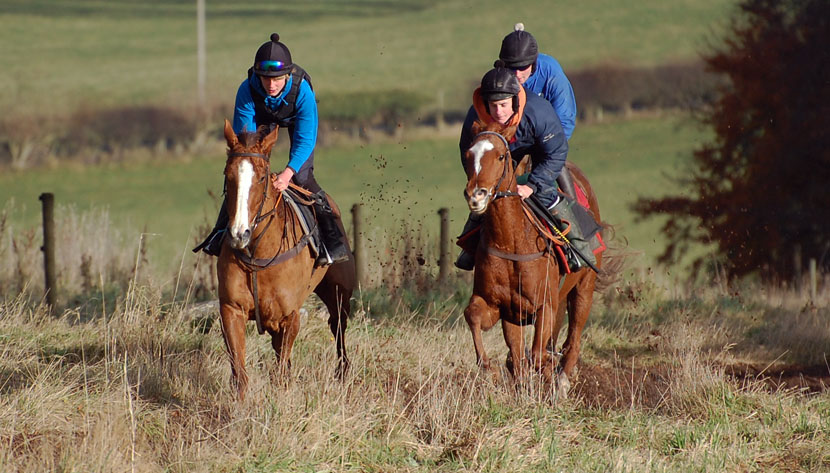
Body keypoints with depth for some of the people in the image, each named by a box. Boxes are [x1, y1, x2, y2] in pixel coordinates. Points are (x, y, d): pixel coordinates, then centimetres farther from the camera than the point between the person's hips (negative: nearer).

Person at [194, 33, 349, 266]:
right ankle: (220, 231, 17)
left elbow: (305, 139, -39)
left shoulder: (302, 90, -42)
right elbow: (243, 136, -31)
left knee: (301, 177, -19)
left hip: (297, 119, -2)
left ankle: (334, 240, -13)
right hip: (263, 117, 2)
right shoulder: (247, 90, -38)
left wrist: (288, 173, -53)